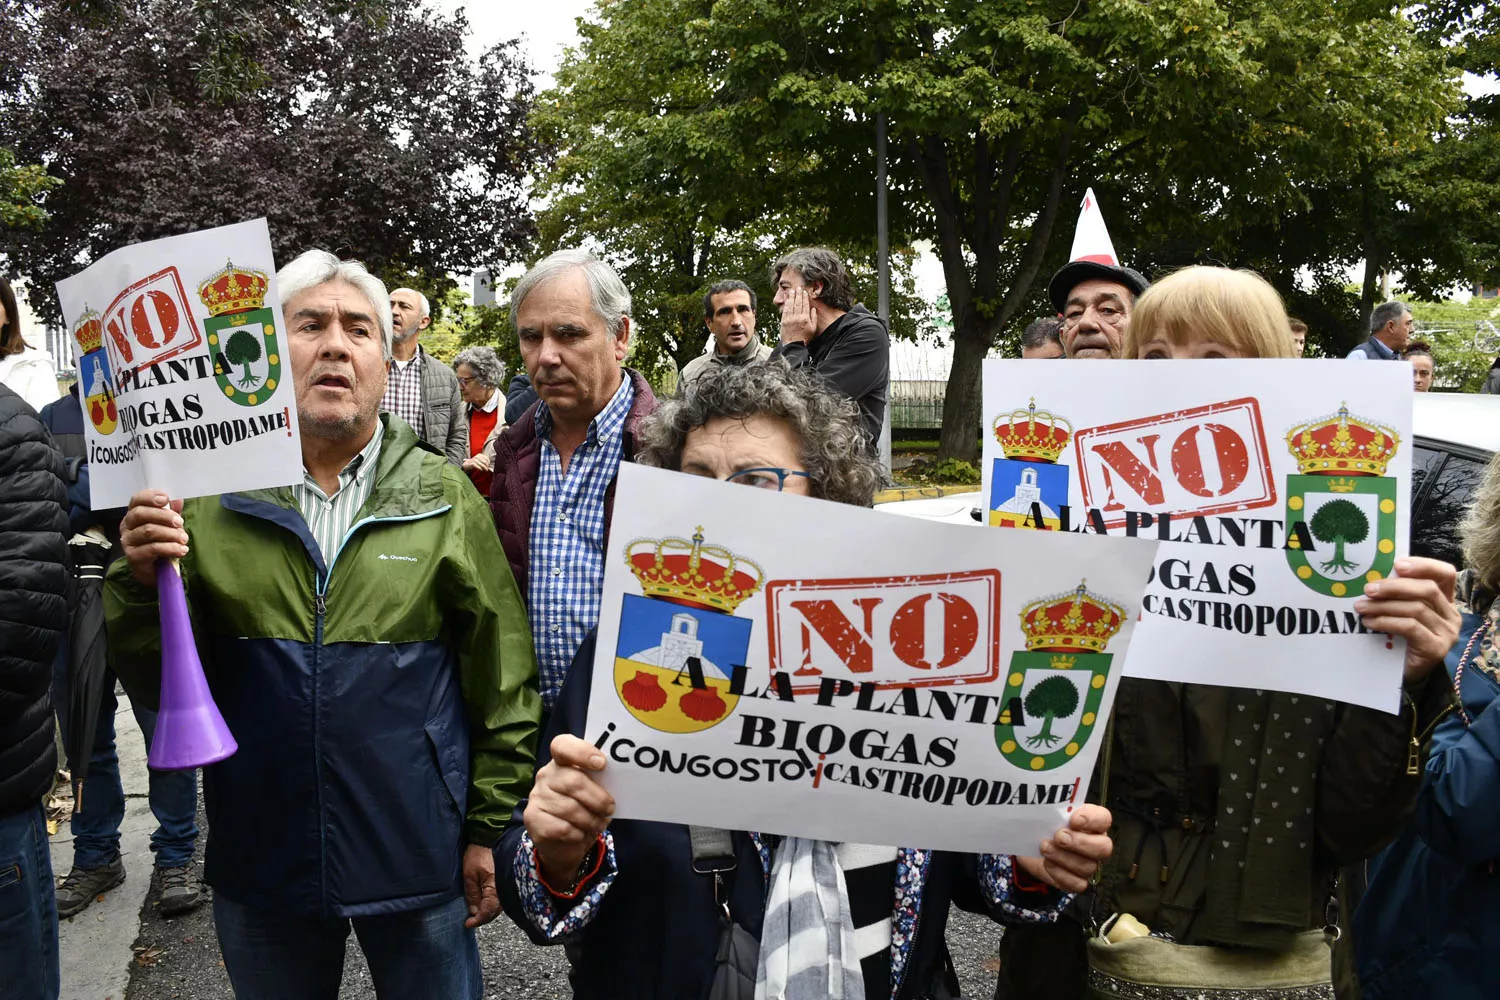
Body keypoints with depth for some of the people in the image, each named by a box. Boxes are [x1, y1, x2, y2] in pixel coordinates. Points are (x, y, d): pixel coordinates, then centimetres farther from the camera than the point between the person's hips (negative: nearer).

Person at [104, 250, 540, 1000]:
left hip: (418, 856, -1)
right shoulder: (210, 501, -2)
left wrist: (490, 828, -2)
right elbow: (154, 685, 1)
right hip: (259, 864, 2)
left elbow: (502, 682, -2)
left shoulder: (446, 500, -5)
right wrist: (144, 585, -17)